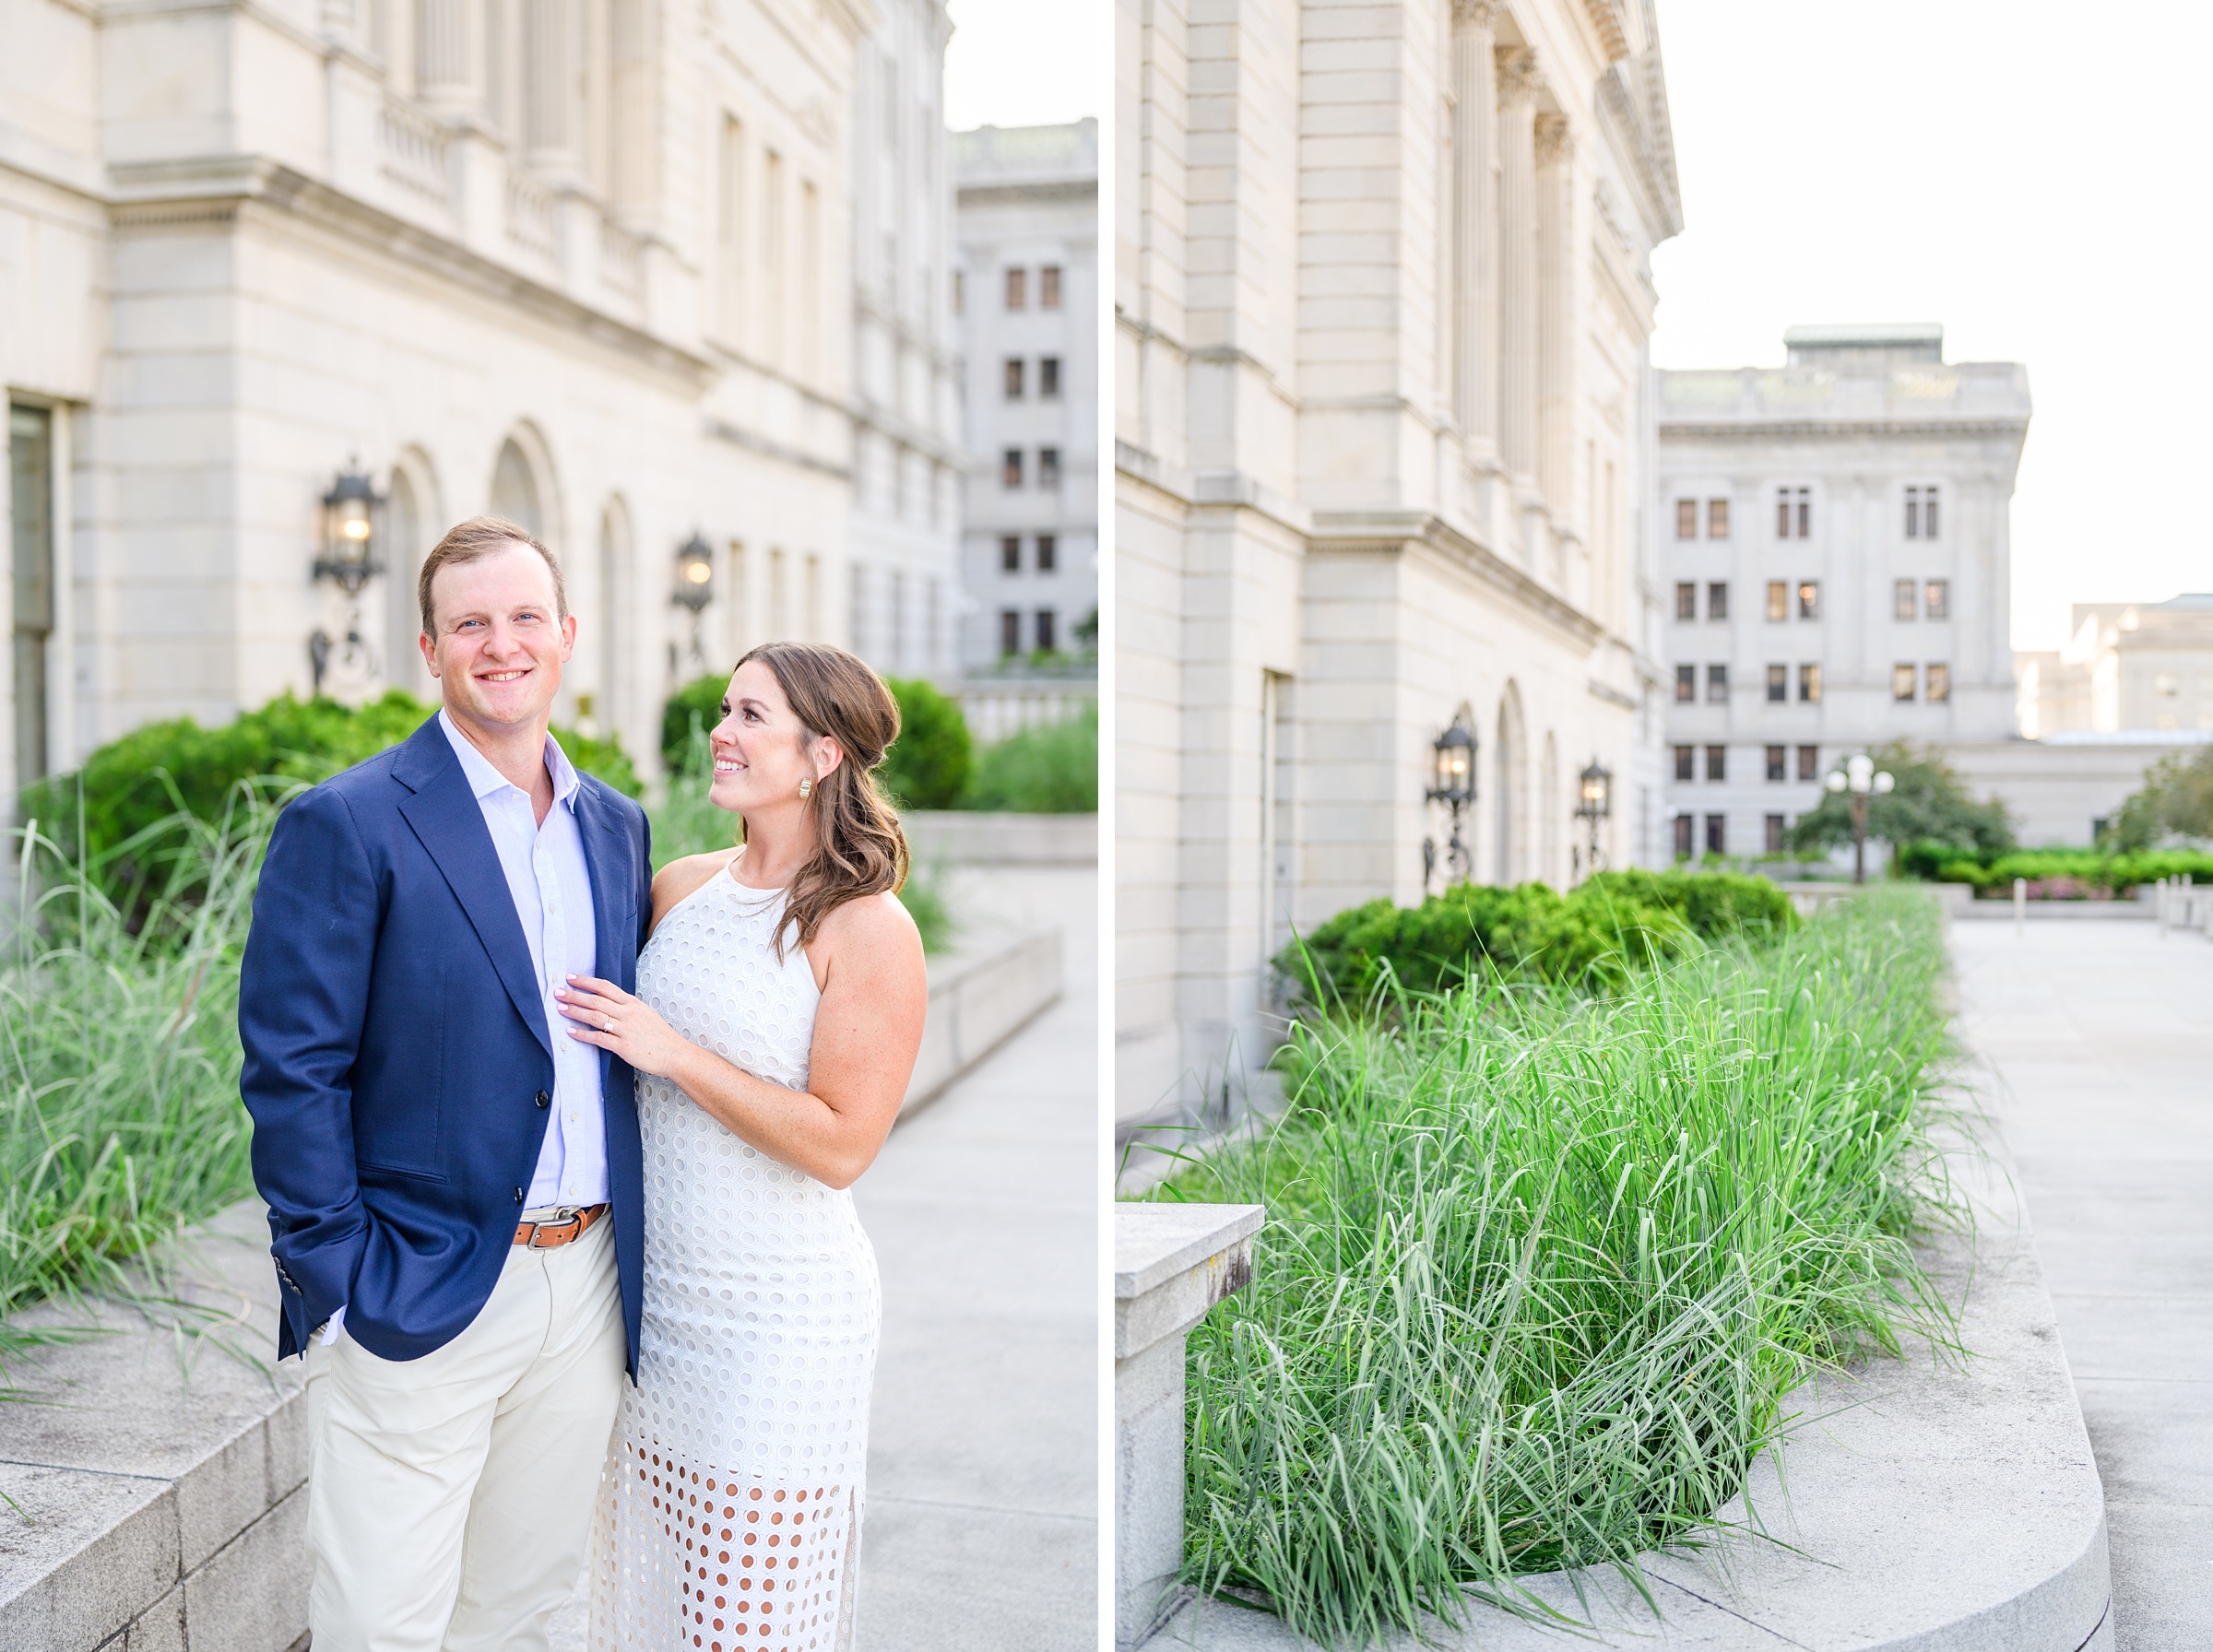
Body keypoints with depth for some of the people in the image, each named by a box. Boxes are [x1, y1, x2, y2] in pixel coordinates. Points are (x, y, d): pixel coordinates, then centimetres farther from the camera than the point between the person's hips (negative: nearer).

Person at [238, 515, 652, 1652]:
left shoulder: (618, 826, 10)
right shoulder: (345, 824, -10)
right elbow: (290, 1070, -11)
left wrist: (632, 1241, 10)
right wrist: (337, 1280, -14)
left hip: (588, 1289, 6)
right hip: (420, 1299, -5)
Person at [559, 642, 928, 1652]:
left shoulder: (869, 928, -14)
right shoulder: (680, 887, 5)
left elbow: (839, 1145, -18)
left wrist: (674, 1052, -18)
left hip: (778, 1313, -6)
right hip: (656, 1288, 6)